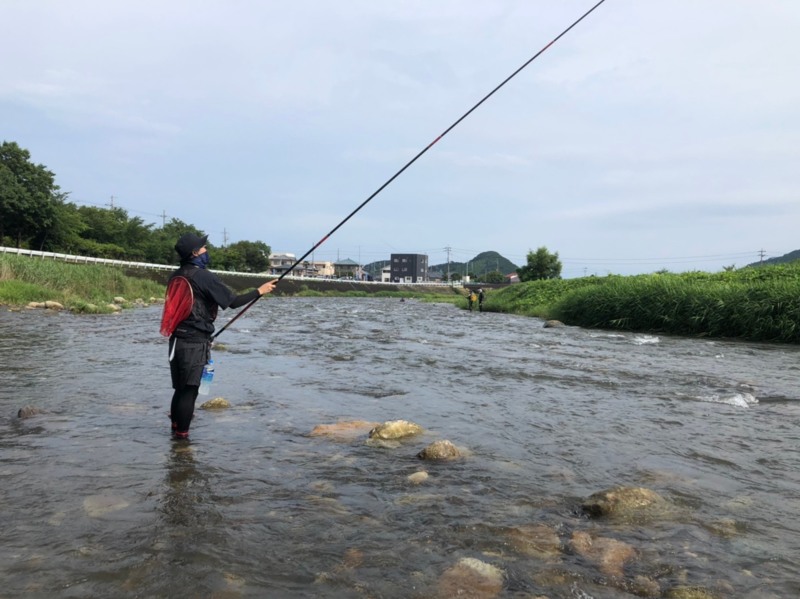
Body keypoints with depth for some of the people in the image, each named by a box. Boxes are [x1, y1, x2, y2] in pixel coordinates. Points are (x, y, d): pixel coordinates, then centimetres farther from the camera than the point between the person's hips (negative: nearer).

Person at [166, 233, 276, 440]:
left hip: (176, 340, 8)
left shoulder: (175, 276, 11)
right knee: (189, 391, -2)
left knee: (179, 389, 16)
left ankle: (175, 430, 23)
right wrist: (259, 291, 0)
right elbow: (233, 302, -11)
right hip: (195, 342, -8)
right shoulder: (204, 276, -12)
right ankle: (182, 435, 2)